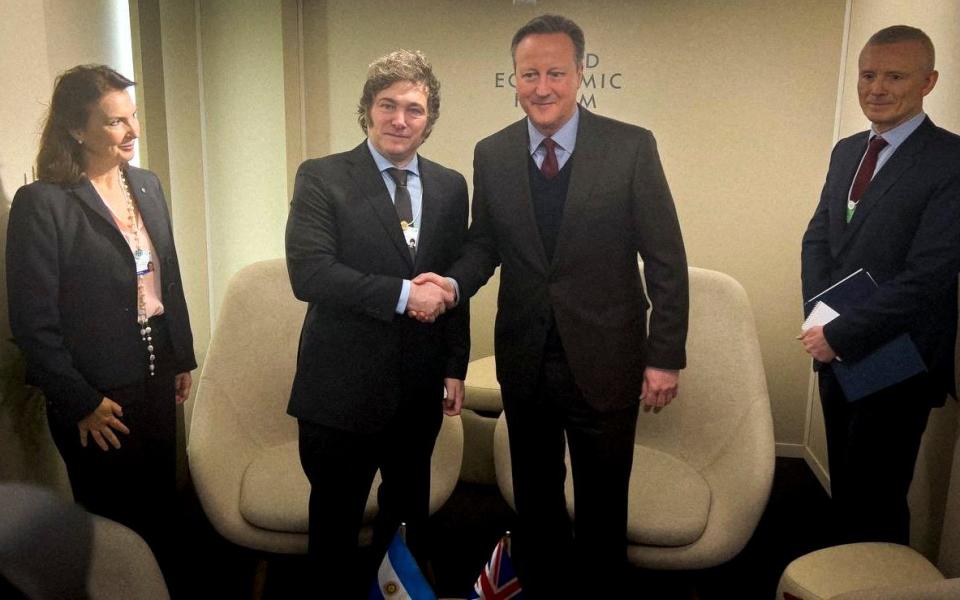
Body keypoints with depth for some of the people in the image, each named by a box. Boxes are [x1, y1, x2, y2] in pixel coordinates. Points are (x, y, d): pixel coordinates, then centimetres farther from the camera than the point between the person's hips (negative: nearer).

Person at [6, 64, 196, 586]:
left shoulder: (147, 185, 4)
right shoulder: (42, 203, -16)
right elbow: (33, 322, -15)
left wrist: (182, 358, 12)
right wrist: (81, 403, -13)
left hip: (157, 381, 6)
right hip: (98, 401, -5)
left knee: (161, 509, 19)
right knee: (114, 524, 13)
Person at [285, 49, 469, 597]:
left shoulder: (450, 186, 6)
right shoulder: (322, 178, -7)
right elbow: (308, 273, -19)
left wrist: (455, 368, 8)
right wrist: (401, 294, -22)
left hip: (420, 386, 4)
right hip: (344, 386, -4)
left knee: (410, 511, 21)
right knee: (336, 521, 11)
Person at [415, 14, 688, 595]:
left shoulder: (631, 147, -9)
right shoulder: (491, 154, 0)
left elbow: (666, 259, -7)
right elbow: (485, 244, 8)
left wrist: (666, 355, -8)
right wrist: (454, 282, -13)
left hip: (604, 361, -3)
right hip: (525, 361, 3)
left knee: (602, 503, 14)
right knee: (535, 497, 20)